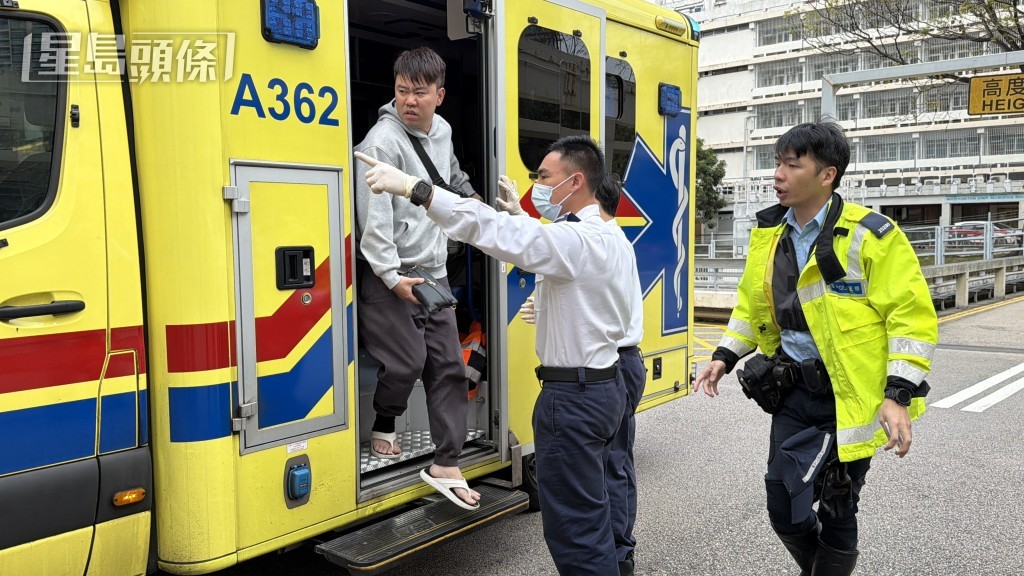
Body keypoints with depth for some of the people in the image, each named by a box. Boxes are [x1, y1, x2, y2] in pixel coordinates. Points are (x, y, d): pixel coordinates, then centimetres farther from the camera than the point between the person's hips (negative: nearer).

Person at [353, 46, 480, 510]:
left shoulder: (442, 131, 8)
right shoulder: (382, 142, -16)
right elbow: (374, 219, -20)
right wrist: (393, 277, -23)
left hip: (433, 272, 7)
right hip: (389, 276, -7)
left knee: (449, 364, 4)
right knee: (407, 361, -8)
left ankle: (446, 465, 11)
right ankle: (382, 429, 24)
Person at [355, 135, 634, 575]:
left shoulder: (576, 241, -20)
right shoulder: (612, 240, 11)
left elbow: (497, 231, -31)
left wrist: (412, 187, -33)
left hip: (574, 396, -10)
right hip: (605, 386, 10)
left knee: (572, 526, 1)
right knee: (591, 511, 20)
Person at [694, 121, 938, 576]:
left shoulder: (869, 235, -14)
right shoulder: (768, 234, 5)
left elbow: (912, 316, -14)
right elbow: (751, 304, 18)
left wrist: (899, 395, -20)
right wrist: (724, 357, 9)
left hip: (849, 397, -5)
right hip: (793, 391, 5)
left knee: (836, 511, 8)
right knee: (783, 508, 11)